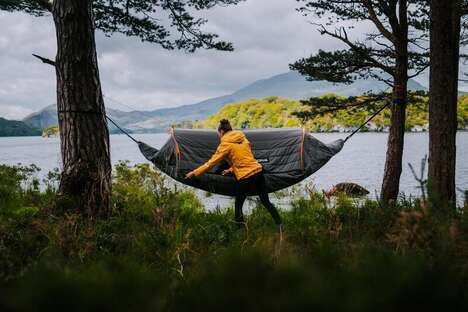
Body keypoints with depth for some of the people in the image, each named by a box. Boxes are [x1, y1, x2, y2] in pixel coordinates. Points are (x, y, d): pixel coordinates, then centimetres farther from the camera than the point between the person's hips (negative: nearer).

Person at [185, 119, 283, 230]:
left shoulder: (225, 144, -6)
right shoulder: (243, 139, 14)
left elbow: (212, 162, -4)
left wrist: (194, 173, 3)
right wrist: (231, 170, 25)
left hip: (246, 177, -6)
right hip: (258, 171, 6)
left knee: (238, 205, 12)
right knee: (266, 201, 15)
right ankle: (280, 225, 14)